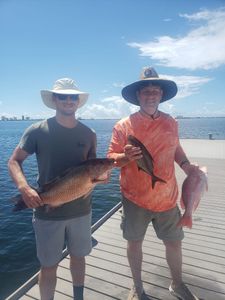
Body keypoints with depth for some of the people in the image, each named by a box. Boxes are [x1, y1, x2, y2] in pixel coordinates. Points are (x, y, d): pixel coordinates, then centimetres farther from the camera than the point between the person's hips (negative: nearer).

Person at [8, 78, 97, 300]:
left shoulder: (88, 134, 0)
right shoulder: (37, 131, -9)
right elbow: (14, 161, -5)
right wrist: (24, 188, -22)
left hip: (81, 209, 4)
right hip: (47, 210, -3)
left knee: (78, 256, 22)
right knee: (49, 265, 11)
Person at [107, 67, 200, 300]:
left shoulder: (170, 123, 2)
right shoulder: (123, 126, -9)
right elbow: (111, 158, -6)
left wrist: (185, 164, -2)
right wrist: (126, 157, -27)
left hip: (167, 197, 3)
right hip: (135, 197, -2)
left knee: (174, 242, 17)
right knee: (134, 242, 13)